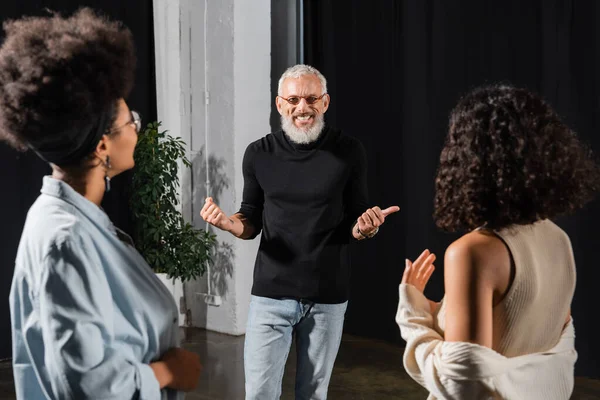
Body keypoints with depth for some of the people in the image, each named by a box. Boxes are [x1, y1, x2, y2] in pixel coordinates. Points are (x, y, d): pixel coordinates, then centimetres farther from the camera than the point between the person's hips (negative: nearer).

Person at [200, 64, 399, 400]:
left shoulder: (349, 152, -4)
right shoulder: (259, 154, 0)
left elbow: (355, 228, 2)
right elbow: (251, 223, 9)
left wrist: (366, 227, -21)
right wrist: (229, 223, -14)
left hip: (328, 297, 0)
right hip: (271, 294, 1)